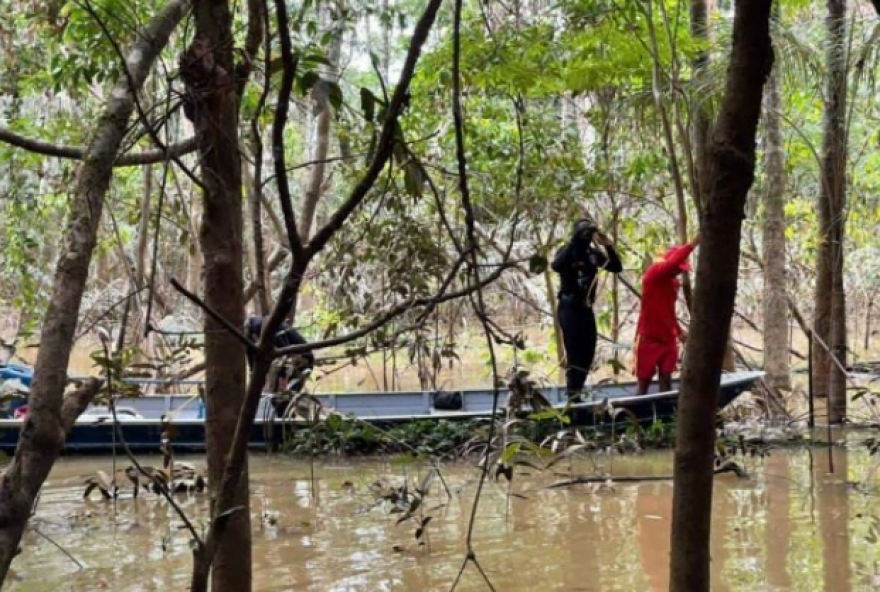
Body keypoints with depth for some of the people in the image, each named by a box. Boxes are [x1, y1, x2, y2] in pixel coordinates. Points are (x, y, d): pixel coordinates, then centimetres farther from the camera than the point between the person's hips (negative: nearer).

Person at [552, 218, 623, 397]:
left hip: (586, 308, 6)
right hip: (569, 307, -6)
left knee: (588, 352, 8)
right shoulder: (566, 251, -7)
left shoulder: (594, 253, 8)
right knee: (574, 351, -12)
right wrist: (573, 242, -32)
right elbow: (556, 266, -29)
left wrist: (608, 247, -10)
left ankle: (576, 391, 19)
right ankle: (573, 394, -10)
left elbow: (617, 268, 3)